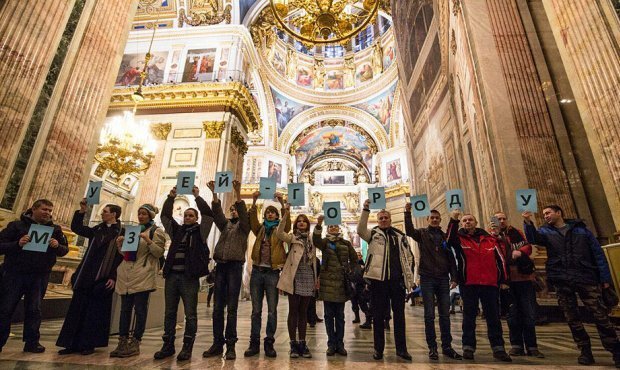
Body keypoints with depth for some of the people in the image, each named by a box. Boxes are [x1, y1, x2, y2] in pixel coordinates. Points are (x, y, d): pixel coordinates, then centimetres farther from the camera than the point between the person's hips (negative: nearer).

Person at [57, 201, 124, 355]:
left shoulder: (122, 232, -8)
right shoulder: (97, 230, 13)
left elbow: (122, 257, -12)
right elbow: (76, 228, 17)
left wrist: (113, 277, -17)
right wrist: (81, 211, 4)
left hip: (103, 278, -6)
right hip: (86, 276, 6)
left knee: (95, 311, 3)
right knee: (77, 309, 8)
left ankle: (88, 344, 14)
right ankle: (72, 343, 18)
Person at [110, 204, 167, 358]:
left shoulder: (157, 231, 0)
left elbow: (159, 252, -8)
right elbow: (125, 252, 25)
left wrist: (148, 240, -20)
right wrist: (120, 244, 5)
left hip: (143, 275, -6)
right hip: (126, 274, 7)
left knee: (140, 309, -3)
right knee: (125, 309, 7)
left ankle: (135, 344, 5)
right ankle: (122, 342, 14)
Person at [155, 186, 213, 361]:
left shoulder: (200, 231, 5)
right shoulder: (177, 230, 17)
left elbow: (208, 214, -7)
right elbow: (165, 215, 12)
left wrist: (197, 197, -6)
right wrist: (171, 197, 3)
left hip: (190, 277, -4)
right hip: (172, 275, 5)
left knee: (190, 314, 1)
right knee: (169, 312, 11)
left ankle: (187, 347, 9)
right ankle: (168, 346, 22)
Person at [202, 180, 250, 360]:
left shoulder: (243, 226, 8)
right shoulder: (225, 224, 18)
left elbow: (243, 212, -11)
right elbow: (217, 212, 2)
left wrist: (237, 193, -24)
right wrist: (214, 193, -12)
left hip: (234, 266, -4)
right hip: (220, 266, 4)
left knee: (231, 308, -2)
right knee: (218, 307, 5)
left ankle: (230, 345, 4)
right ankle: (217, 343, 14)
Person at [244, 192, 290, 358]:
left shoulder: (280, 230, 7)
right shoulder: (260, 229, 12)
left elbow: (287, 222, -13)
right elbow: (252, 219, -6)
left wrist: (282, 203, -23)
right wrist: (254, 201, -20)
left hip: (272, 272, -2)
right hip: (257, 271, 2)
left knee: (272, 311, 3)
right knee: (256, 310, 8)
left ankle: (269, 343, 14)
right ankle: (254, 343, 17)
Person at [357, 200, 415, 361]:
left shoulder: (400, 235, 14)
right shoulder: (373, 233, 5)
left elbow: (408, 256, 16)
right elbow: (360, 230, -16)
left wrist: (408, 275, 7)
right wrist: (366, 210, -24)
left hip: (398, 279, 3)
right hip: (379, 278, -2)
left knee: (399, 314, 8)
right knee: (378, 315, 5)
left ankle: (401, 348, 19)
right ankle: (378, 348, 16)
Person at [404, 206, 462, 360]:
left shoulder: (444, 236, 11)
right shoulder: (422, 233, 3)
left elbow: (451, 258, 10)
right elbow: (409, 231, -20)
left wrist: (454, 277, 3)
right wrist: (408, 213, -30)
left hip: (443, 279, 3)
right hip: (427, 278, -3)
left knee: (445, 314, 8)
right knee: (429, 315, 2)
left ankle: (447, 346, 19)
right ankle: (432, 347, 12)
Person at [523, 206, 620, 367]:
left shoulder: (580, 228, 10)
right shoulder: (546, 231, 11)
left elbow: (598, 253, 8)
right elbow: (533, 238, -12)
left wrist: (605, 278, 1)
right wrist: (528, 223, -30)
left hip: (586, 278, -1)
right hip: (562, 281, 1)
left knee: (600, 315, -3)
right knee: (572, 318, 5)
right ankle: (585, 351, 17)